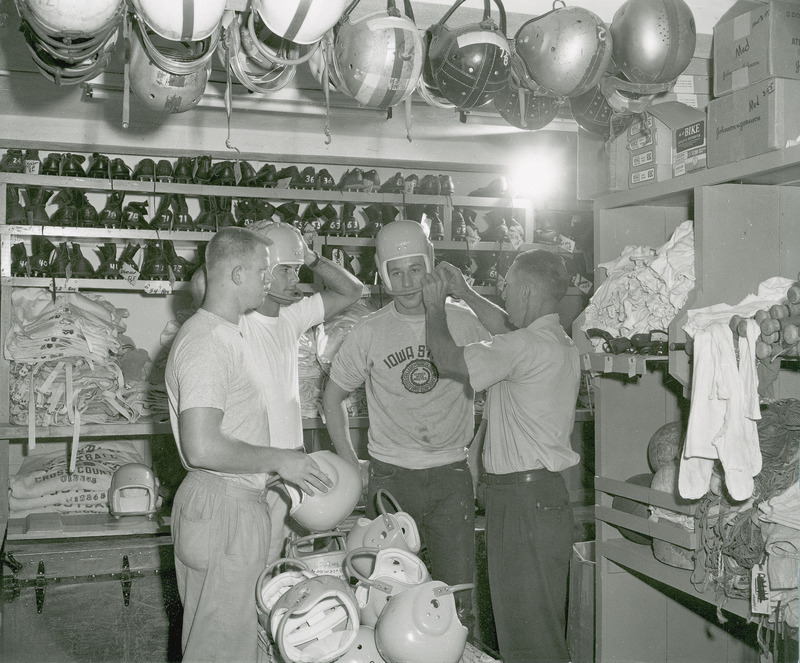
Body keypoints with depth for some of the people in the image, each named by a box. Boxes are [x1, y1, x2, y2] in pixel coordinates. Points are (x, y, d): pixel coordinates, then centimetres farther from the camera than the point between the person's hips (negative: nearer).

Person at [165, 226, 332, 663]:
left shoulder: (226, 333, 13)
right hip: (220, 507, -10)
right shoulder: (204, 341, -20)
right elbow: (202, 447, -27)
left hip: (239, 501, 10)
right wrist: (278, 460, -18)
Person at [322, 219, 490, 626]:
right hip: (391, 477, 0)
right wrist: (350, 465, 2)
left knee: (458, 593, 4)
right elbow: (332, 397, 9)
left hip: (452, 475, 1)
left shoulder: (462, 322, 0)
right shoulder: (368, 332, -2)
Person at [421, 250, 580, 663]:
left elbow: (447, 359, -12)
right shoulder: (559, 341, 12)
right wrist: (465, 293, 30)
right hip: (542, 492, 10)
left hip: (524, 500, -10)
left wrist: (436, 307, 5)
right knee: (540, 624, 18)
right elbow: (508, 328, 31)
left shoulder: (527, 346, -19)